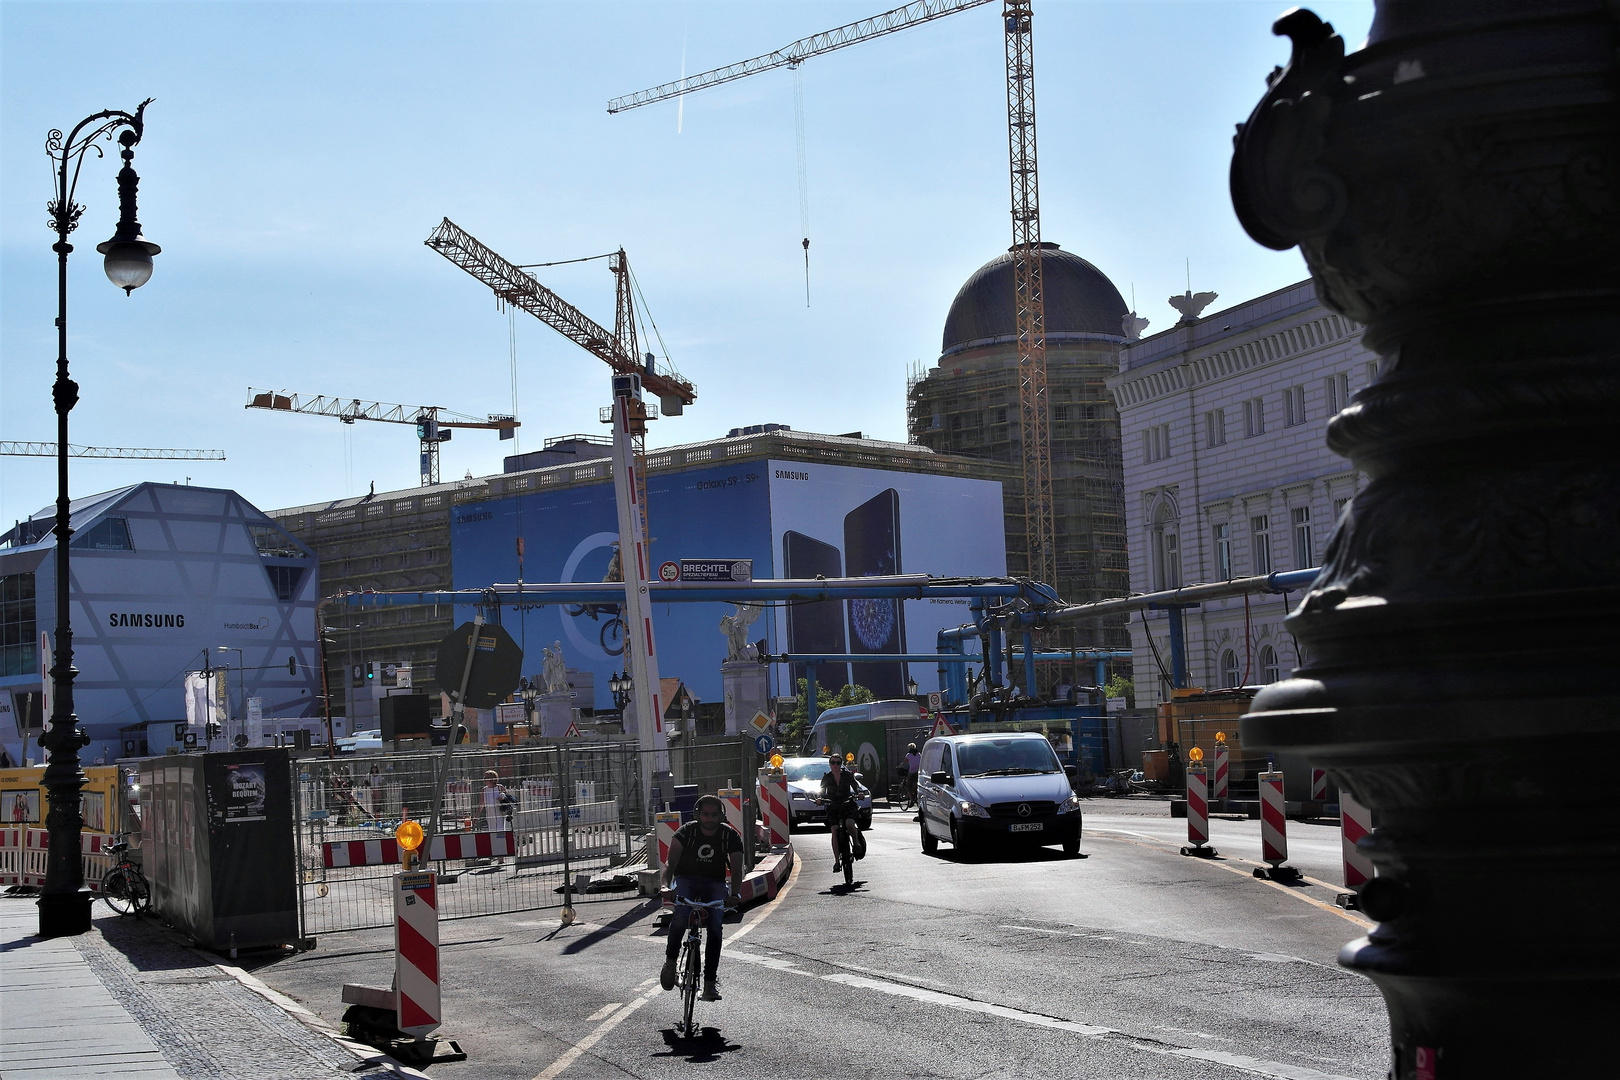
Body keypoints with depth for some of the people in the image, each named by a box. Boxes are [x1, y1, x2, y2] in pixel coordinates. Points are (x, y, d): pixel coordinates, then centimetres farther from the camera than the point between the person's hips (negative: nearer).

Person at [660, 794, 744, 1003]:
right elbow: (671, 862, -18)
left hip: (714, 883, 1)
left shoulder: (731, 836, -10)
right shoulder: (686, 831, -12)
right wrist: (666, 886, -38)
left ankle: (711, 980, -17)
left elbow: (736, 870, -14)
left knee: (715, 924, -23)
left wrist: (735, 894, -34)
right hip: (686, 879, -1)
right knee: (680, 916, -31)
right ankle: (670, 961, -9)